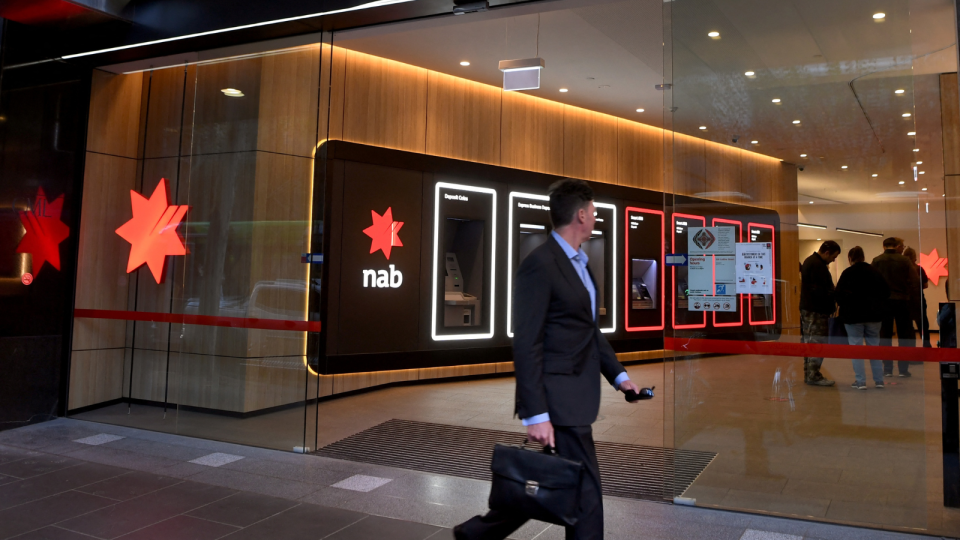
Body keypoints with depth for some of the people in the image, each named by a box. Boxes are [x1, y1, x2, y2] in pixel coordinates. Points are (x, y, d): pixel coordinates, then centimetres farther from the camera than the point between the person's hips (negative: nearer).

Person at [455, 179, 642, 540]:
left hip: (577, 393, 10)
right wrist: (536, 415, -21)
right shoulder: (540, 264, -18)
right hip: (560, 398, -10)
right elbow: (526, 345, -20)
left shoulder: (578, 262, 13)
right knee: (585, 490, 2)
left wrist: (617, 375, 14)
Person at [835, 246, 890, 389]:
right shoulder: (874, 272, 5)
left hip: (853, 315, -4)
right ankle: (879, 380, 15)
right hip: (874, 315, 5)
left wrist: (844, 306, 5)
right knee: (874, 346, 13)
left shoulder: (847, 273, -10)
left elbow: (839, 293, -12)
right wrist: (878, 305, 17)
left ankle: (860, 381, -1)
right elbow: (886, 291, 9)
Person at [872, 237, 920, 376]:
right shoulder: (904, 260, -8)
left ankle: (887, 369, 8)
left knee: (885, 335, 9)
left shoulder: (876, 261, -6)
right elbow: (916, 282, -11)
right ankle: (903, 369, 10)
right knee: (904, 336, 10)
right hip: (902, 301, -1)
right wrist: (905, 288, 8)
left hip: (883, 301, 1)